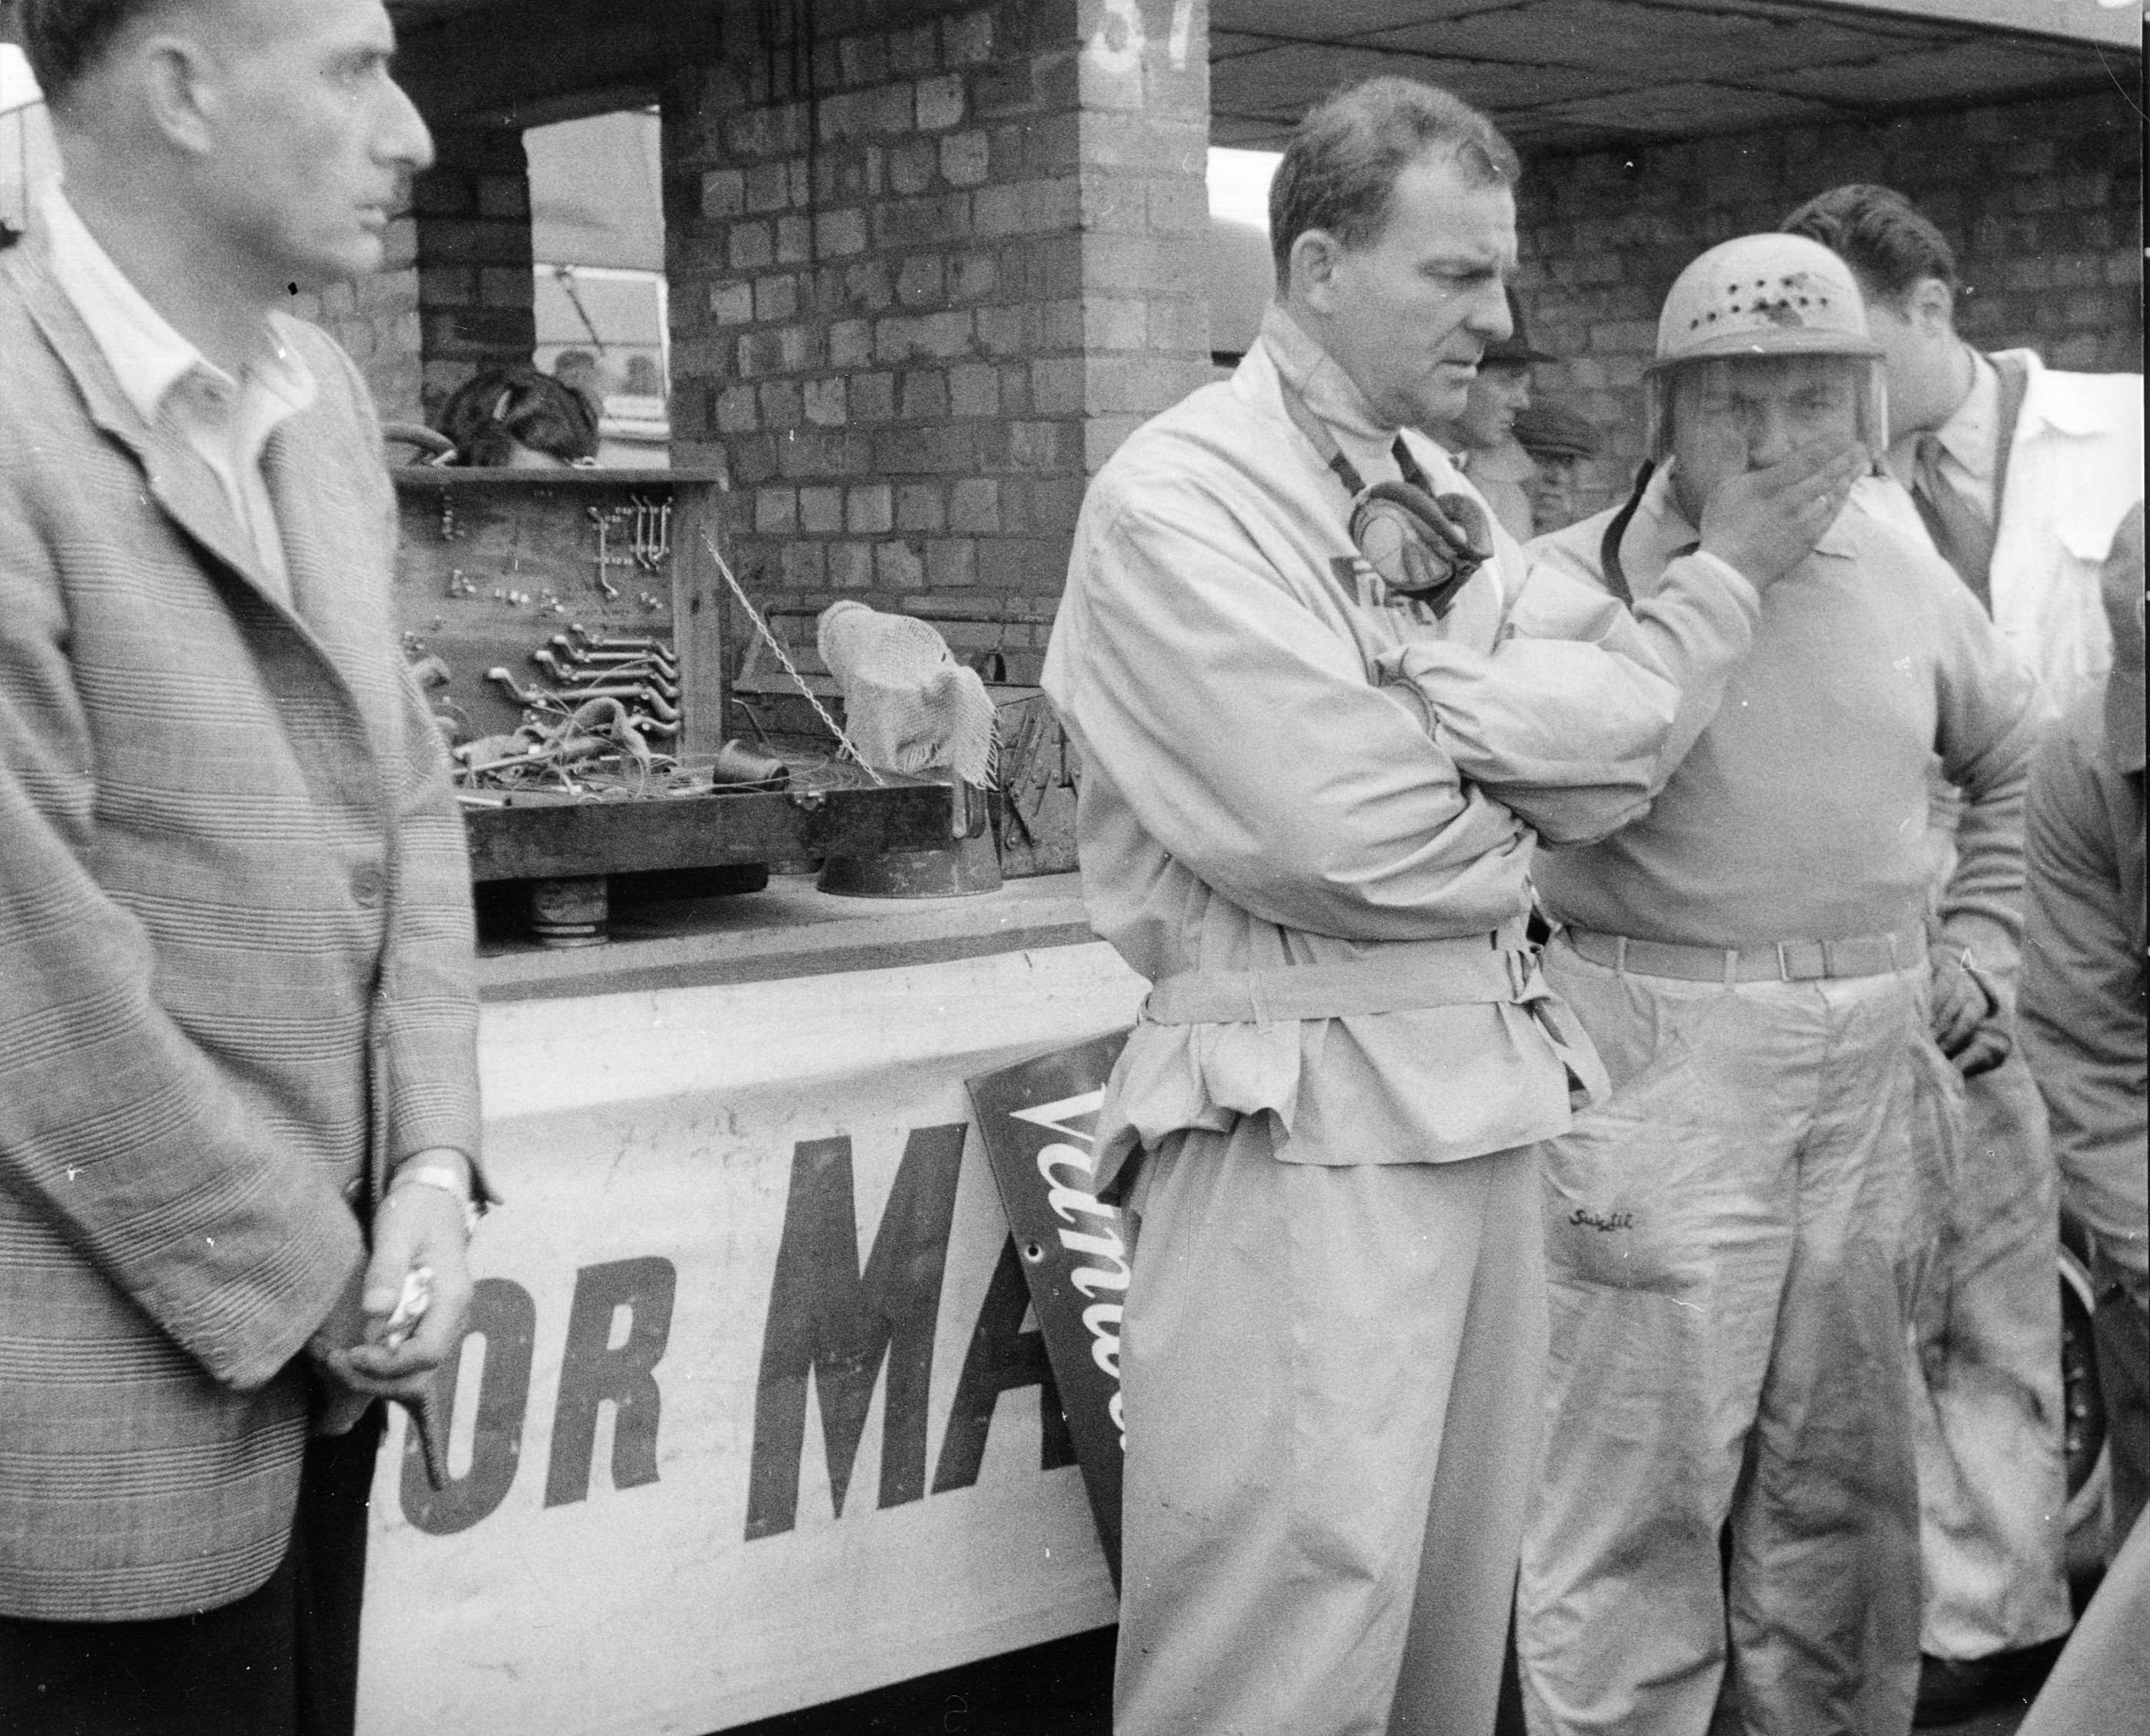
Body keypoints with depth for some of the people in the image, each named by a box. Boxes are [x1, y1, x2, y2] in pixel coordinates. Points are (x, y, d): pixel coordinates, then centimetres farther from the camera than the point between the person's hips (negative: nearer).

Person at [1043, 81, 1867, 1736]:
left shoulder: (1440, 499, 14)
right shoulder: (1180, 499, -10)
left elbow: (1622, 735, -1)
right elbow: (1343, 837, -18)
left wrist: (1418, 699, -16)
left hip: (1486, 1094, 8)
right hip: (1303, 1118, -8)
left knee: (1458, 1588, 16)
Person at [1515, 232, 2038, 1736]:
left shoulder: (1905, 582, 9)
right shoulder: (1574, 580, -7)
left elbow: (2015, 757, 25)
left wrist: (1977, 939, 19)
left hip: (1871, 1064, 6)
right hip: (1659, 1068, -5)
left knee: (1842, 1472, 16)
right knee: (1643, 1492, 0)